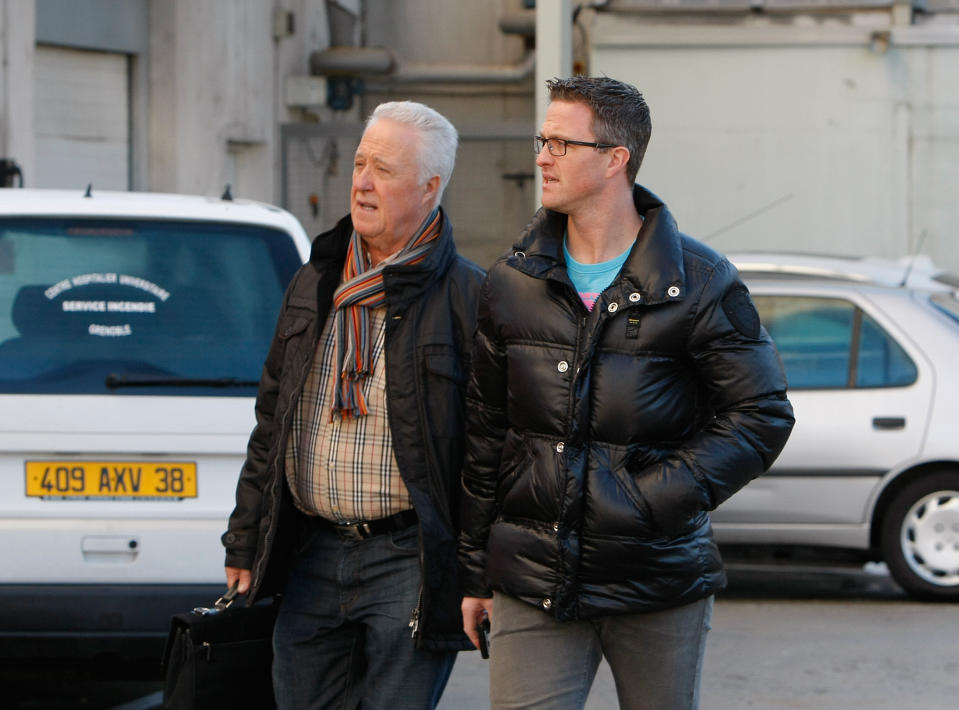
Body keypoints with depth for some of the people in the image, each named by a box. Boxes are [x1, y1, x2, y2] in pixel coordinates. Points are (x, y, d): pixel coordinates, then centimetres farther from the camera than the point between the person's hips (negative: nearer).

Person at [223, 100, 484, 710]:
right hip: (311, 558, 6)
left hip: (408, 566, -6)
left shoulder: (468, 297, -6)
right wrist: (244, 547, 15)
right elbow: (271, 425, 19)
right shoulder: (313, 286, 13)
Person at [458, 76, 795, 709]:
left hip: (658, 585, -2)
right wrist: (474, 573, 13)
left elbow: (761, 416, -3)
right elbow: (484, 435, 14)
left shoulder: (699, 285, -2)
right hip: (534, 586, 2)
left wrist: (656, 499, -14)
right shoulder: (512, 283, 8)